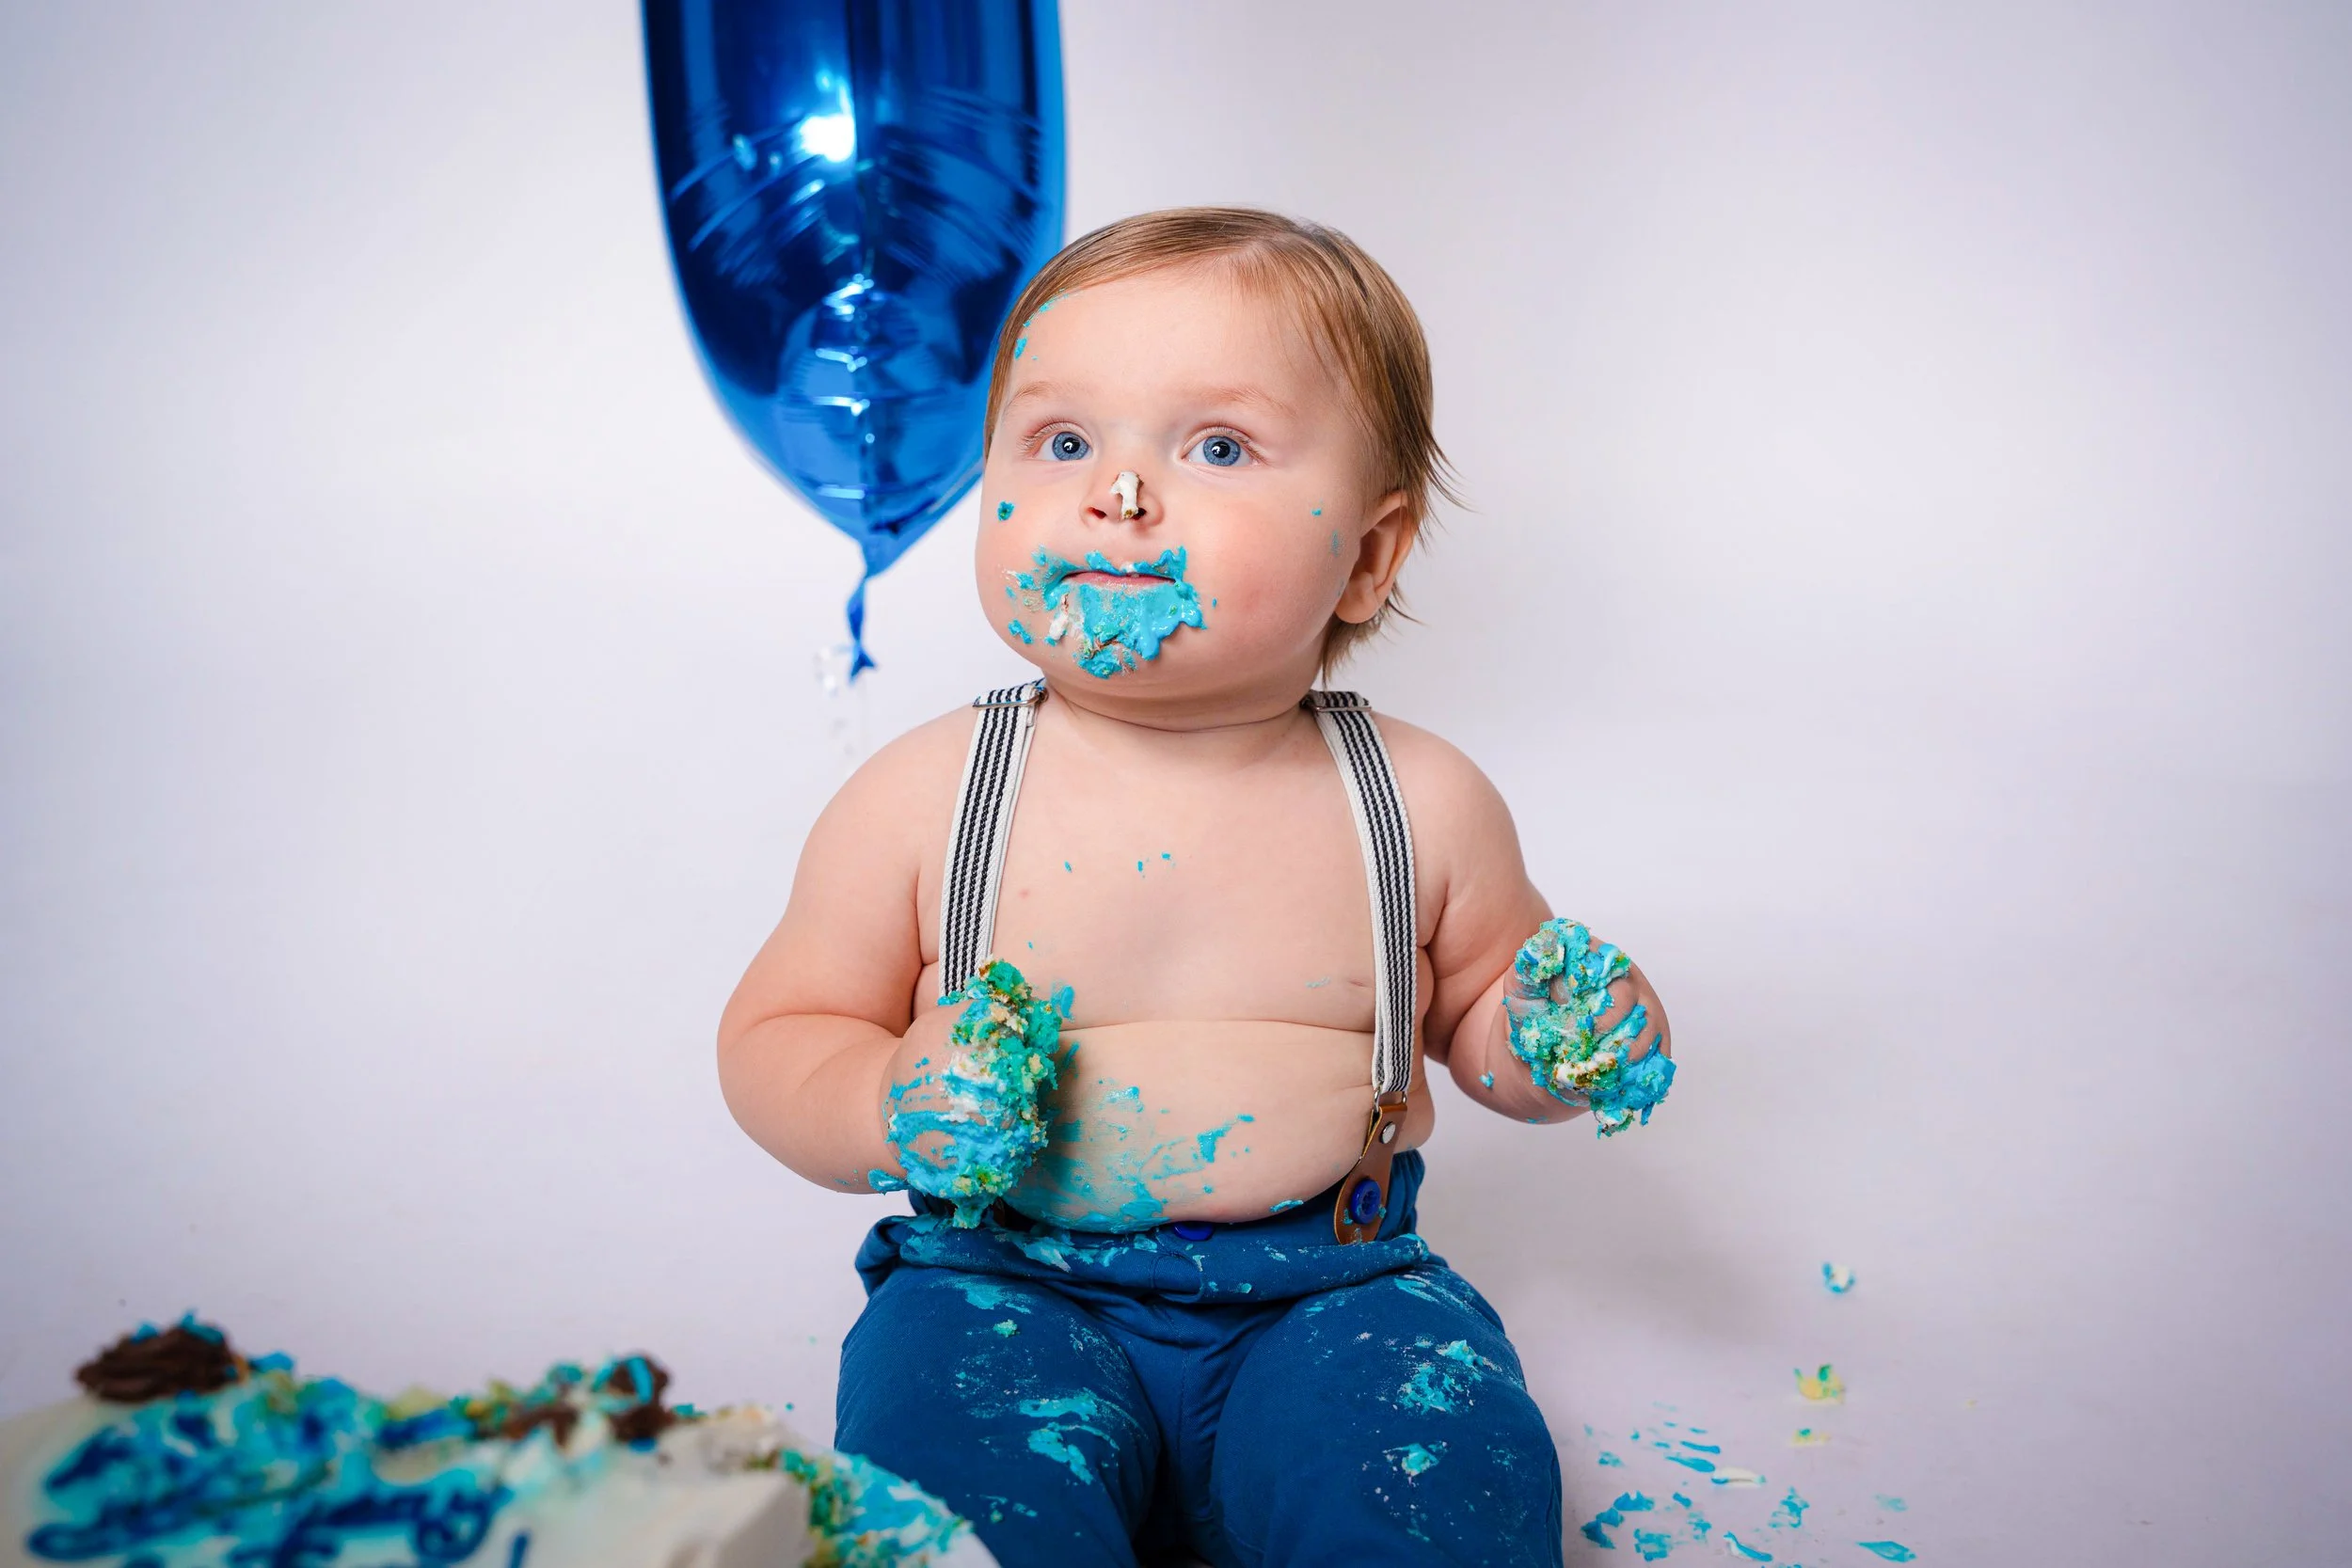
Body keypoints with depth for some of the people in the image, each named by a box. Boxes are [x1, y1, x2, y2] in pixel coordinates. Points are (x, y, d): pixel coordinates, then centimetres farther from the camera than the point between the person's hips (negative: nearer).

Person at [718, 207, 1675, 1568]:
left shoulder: (1424, 804, -2)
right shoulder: (923, 800, -6)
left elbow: (1469, 1006, 14)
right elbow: (777, 1035, 3)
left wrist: (1558, 1040, -8)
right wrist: (891, 1112, -17)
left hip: (1331, 1287, 1)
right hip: (1014, 1285, 0)